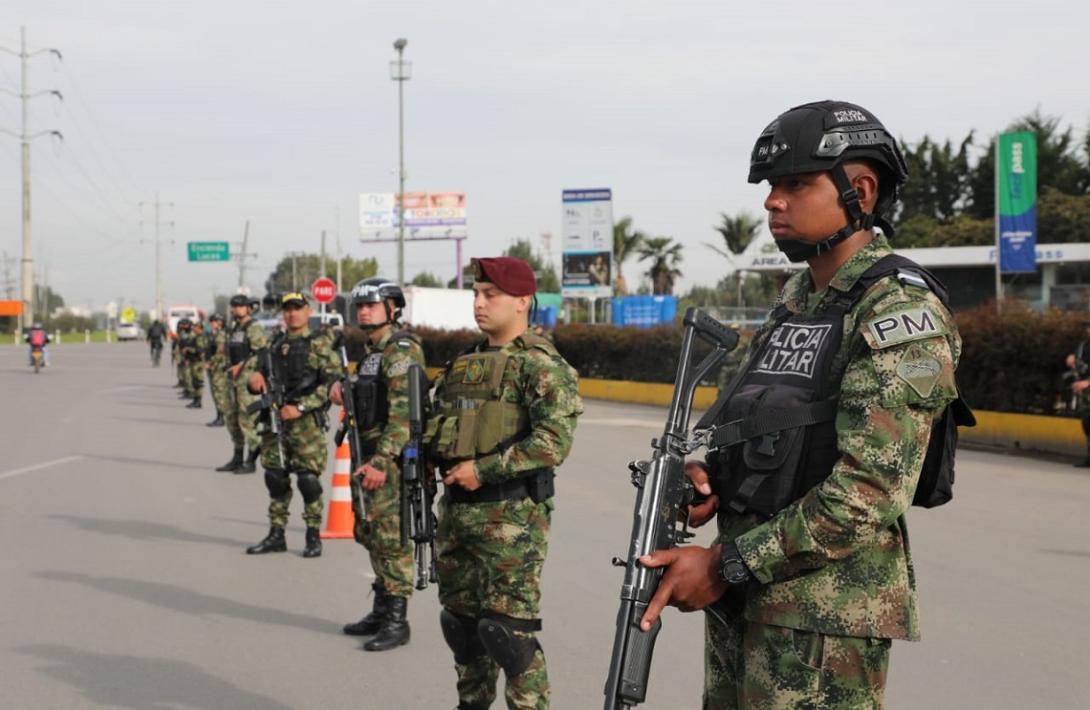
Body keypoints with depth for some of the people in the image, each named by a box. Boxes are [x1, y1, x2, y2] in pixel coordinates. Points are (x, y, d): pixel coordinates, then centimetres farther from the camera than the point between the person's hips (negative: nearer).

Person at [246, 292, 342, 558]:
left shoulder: (320, 343, -3)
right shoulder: (275, 344, 15)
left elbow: (332, 382, -11)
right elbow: (260, 375, 23)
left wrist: (301, 407, -17)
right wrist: (256, 378, -2)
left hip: (306, 422, -6)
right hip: (275, 419, 6)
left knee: (308, 479, -6)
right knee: (275, 478, 8)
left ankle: (313, 537, 5)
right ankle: (276, 535, 18)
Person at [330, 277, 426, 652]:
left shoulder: (401, 350, -14)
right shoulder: (371, 351, 16)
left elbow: (403, 412, -23)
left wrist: (381, 462, -29)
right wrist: (340, 387, 8)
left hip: (391, 458, -10)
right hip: (369, 455, 10)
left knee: (391, 537, -7)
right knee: (370, 533, 15)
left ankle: (396, 622, -2)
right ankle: (381, 610, 25)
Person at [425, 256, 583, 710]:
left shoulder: (542, 366, -10)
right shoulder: (465, 363, 15)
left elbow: (554, 441, -21)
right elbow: (442, 427, 25)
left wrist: (483, 470, -19)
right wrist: (438, 459, 5)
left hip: (512, 515, -8)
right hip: (456, 509, 8)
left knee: (508, 629, -7)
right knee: (460, 621, 15)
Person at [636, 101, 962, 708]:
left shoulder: (900, 312, -14)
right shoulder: (797, 300, 14)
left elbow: (868, 495, -21)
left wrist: (725, 566, -18)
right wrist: (709, 476, 0)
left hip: (825, 616, -8)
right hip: (744, 601, 8)